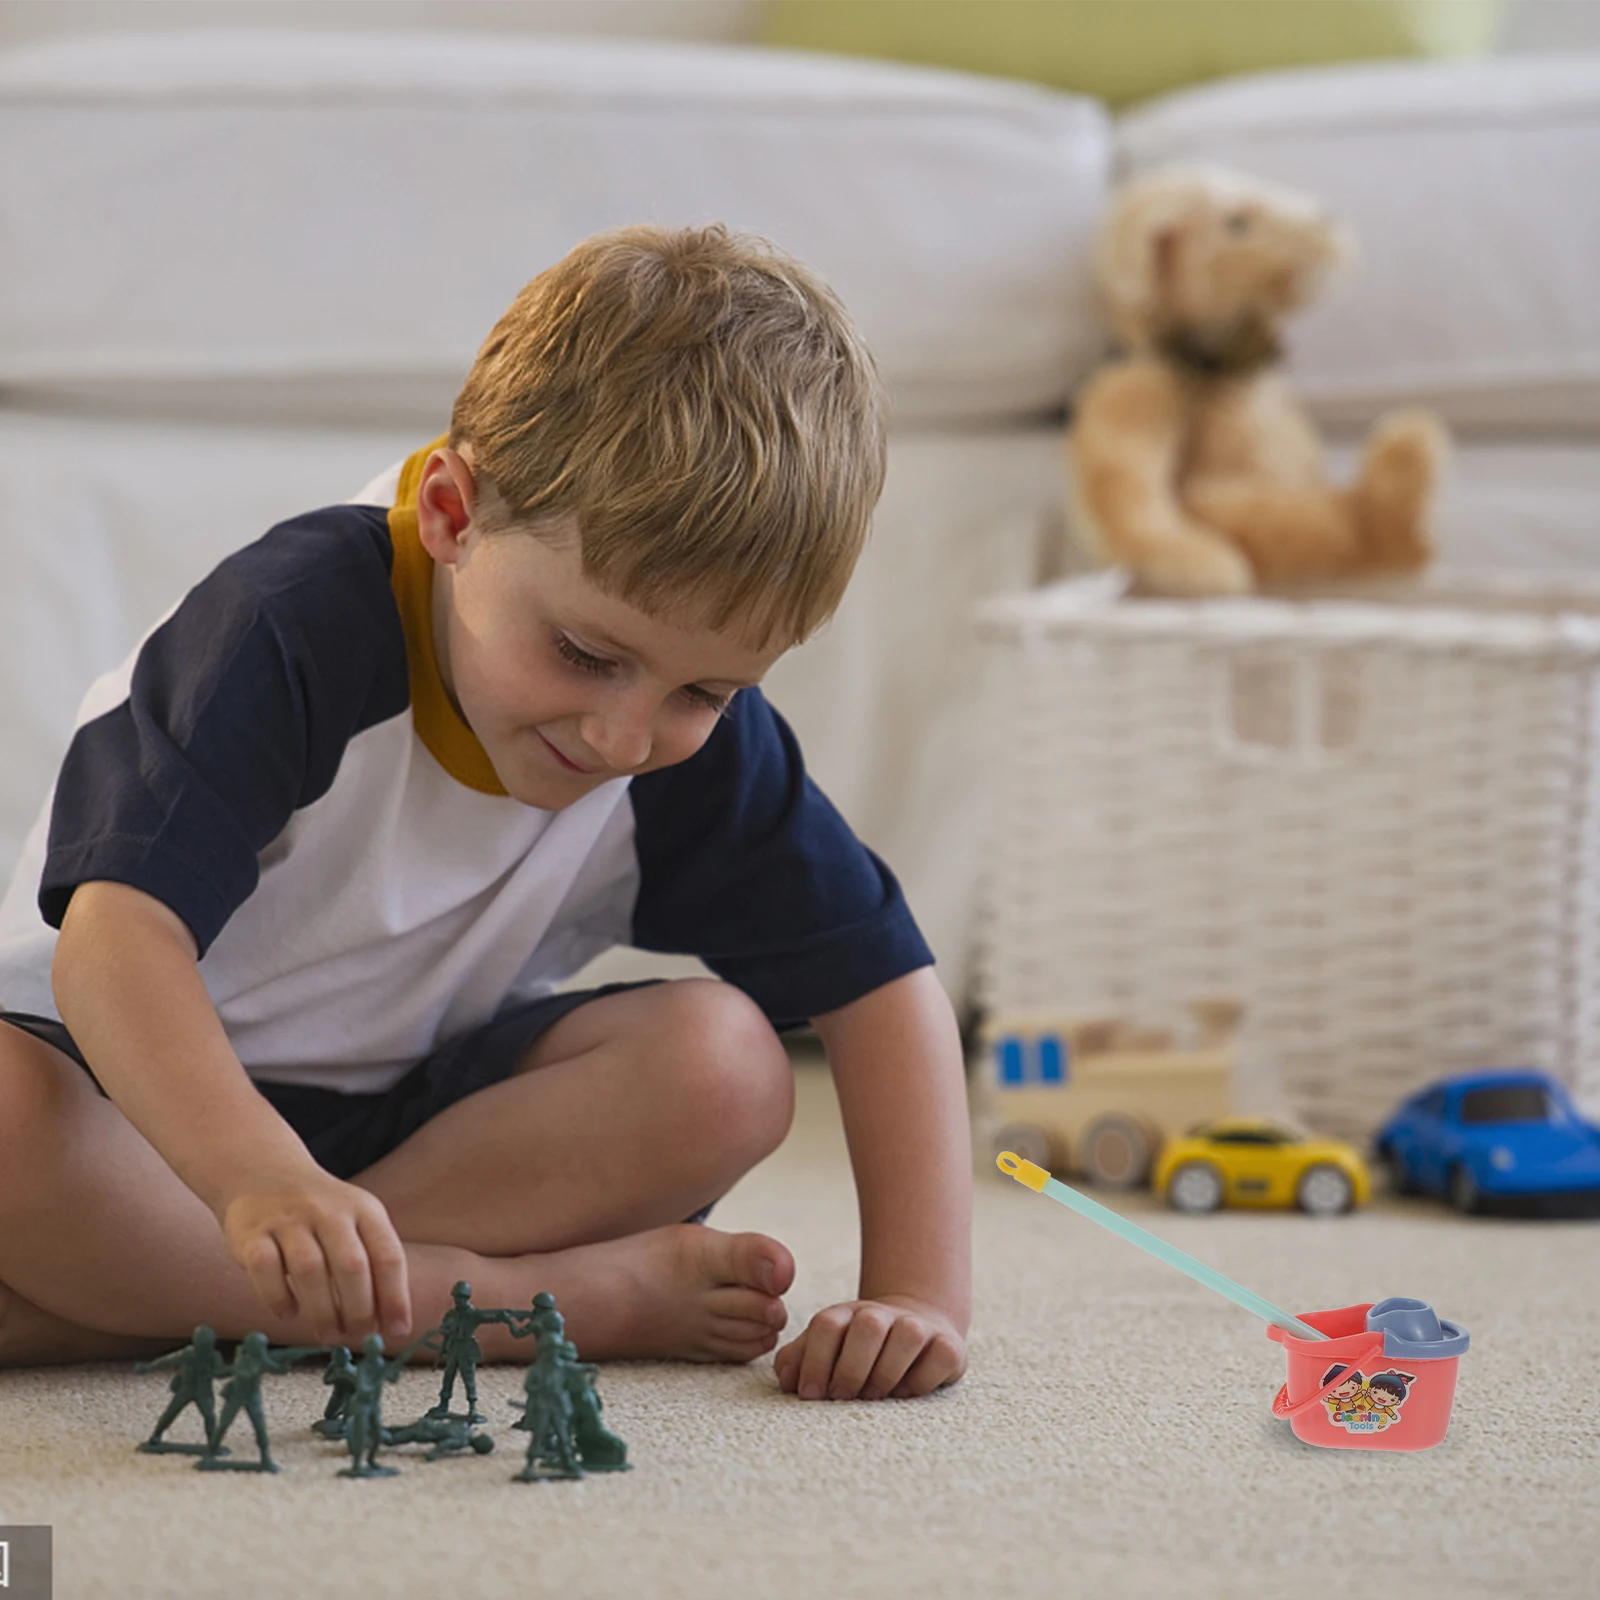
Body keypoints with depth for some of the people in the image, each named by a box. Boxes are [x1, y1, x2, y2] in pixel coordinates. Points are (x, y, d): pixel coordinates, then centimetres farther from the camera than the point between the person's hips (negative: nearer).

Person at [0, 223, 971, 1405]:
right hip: (136, 1085, -4)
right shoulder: (302, 625, -27)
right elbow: (117, 933, -38)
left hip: (407, 1103, 4)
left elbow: (882, 983, -8)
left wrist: (919, 1291, -22)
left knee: (724, 1065, -22)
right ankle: (511, 1298, -27)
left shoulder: (700, 745, -11)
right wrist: (260, 1177, -57)